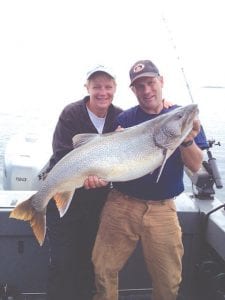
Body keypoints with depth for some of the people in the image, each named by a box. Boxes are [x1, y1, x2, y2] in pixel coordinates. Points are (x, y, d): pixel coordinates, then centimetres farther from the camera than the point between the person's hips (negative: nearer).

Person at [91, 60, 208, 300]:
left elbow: (195, 166, -4)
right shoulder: (125, 119, 0)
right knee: (103, 270, 7)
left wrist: (187, 140, -22)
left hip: (162, 208, 0)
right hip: (122, 203, 0)